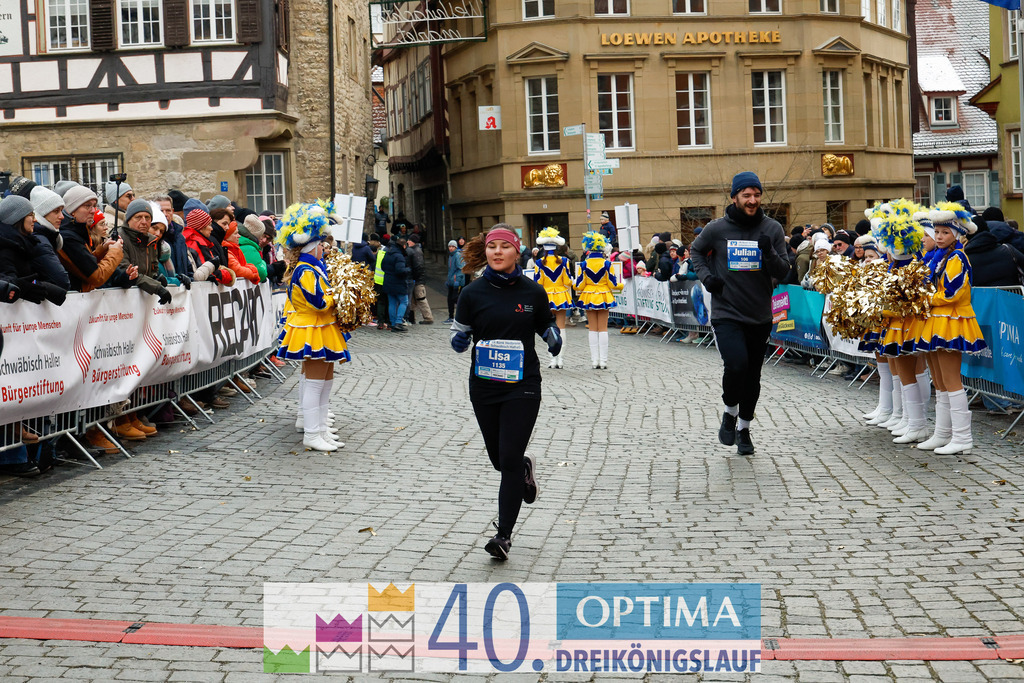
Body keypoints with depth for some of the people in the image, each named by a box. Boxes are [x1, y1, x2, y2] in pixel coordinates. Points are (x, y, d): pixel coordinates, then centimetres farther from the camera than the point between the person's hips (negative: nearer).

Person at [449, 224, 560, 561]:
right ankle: (526, 467, 50)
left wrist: (554, 340, -9)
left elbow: (547, 328, 13)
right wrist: (460, 341, -18)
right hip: (484, 387, 2)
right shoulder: (472, 293, -2)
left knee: (509, 460, -8)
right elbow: (459, 338, 5)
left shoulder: (533, 292, -1)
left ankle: (504, 535, 3)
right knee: (499, 460, 13)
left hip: (522, 385, -2)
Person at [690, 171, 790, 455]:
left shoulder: (772, 229, -1)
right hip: (726, 313, -3)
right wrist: (706, 276, -3)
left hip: (760, 316, 3)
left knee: (752, 375, 12)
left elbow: (783, 272, -1)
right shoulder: (717, 229, -5)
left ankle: (743, 428, 32)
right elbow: (696, 251, 14)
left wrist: (769, 253, -21)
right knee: (736, 364, -22)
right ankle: (730, 413, 6)